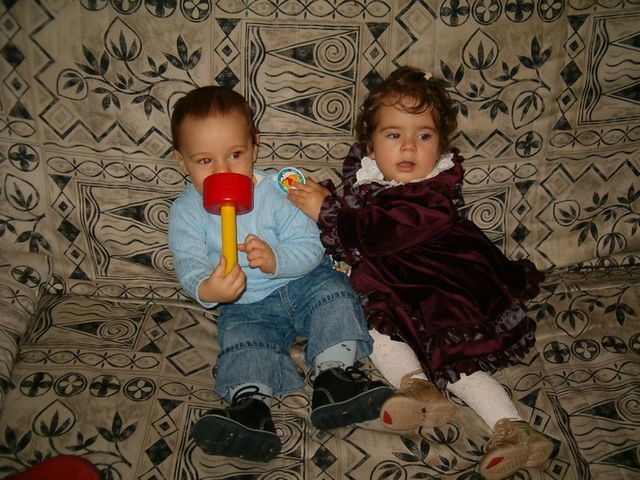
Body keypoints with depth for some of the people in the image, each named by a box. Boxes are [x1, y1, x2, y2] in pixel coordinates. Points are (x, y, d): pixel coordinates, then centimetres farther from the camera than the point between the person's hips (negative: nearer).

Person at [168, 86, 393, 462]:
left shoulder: (276, 191, -11)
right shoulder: (186, 211, -7)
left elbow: (311, 246, -14)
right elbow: (188, 264, -18)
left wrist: (276, 259, -36)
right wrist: (206, 289, -43)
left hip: (303, 281, 0)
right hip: (246, 304, 0)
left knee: (333, 291, -24)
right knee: (241, 334, -27)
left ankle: (335, 374, -25)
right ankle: (250, 402, -37)